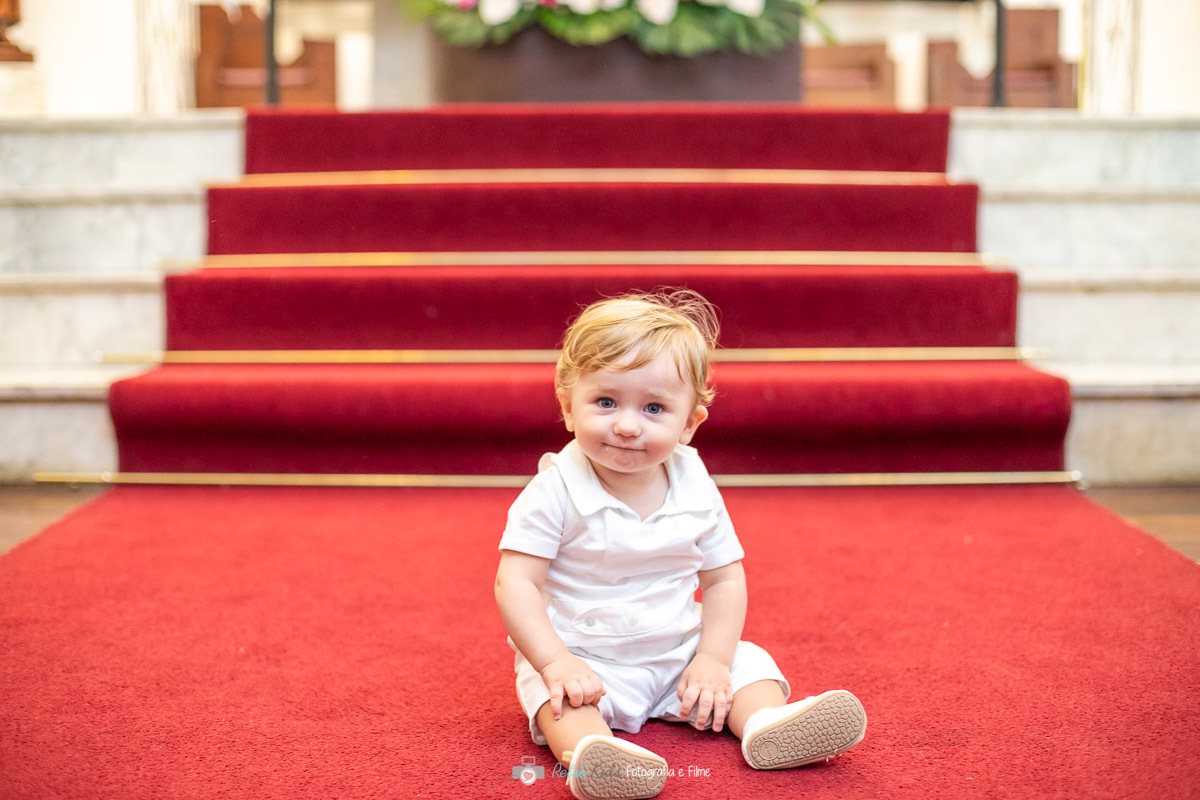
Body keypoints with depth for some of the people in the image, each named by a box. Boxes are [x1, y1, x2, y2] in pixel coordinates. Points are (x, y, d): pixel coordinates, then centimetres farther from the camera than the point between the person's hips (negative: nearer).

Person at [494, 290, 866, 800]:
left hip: (678, 652, 4)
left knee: (748, 664, -10)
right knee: (563, 697, -32)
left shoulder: (696, 491, -4)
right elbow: (516, 584, -17)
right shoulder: (555, 492, -16)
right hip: (583, 656, -4)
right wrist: (556, 663, -28)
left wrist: (713, 659, -10)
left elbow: (724, 580, 2)